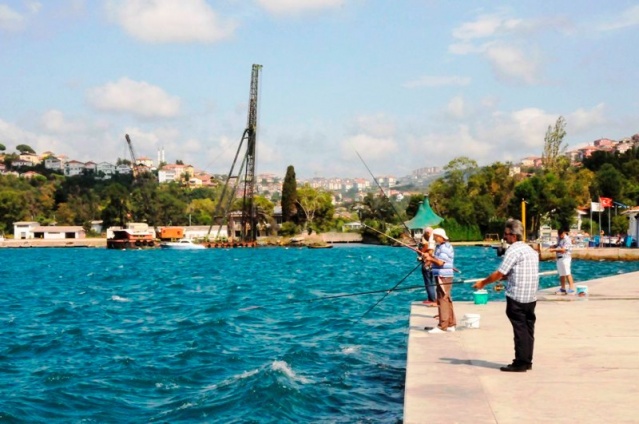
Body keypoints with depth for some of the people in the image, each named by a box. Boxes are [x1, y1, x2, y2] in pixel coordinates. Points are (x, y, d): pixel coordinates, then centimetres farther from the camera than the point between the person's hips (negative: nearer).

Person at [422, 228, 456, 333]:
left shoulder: (444, 247, -14)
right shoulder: (440, 246, 18)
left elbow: (440, 262, -22)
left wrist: (430, 258, -9)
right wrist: (430, 258, 4)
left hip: (443, 277, -11)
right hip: (441, 276, 11)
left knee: (442, 300, -10)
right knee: (447, 300, 13)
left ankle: (443, 326, -10)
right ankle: (450, 324, 19)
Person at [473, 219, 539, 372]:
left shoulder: (513, 250, -12)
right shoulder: (530, 249, 14)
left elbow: (499, 273, -14)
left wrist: (483, 283, -3)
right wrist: (504, 279, 21)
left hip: (517, 297, -8)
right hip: (531, 297, 8)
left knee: (520, 330, -4)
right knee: (528, 328, 11)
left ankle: (520, 363, -1)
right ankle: (527, 361, 16)